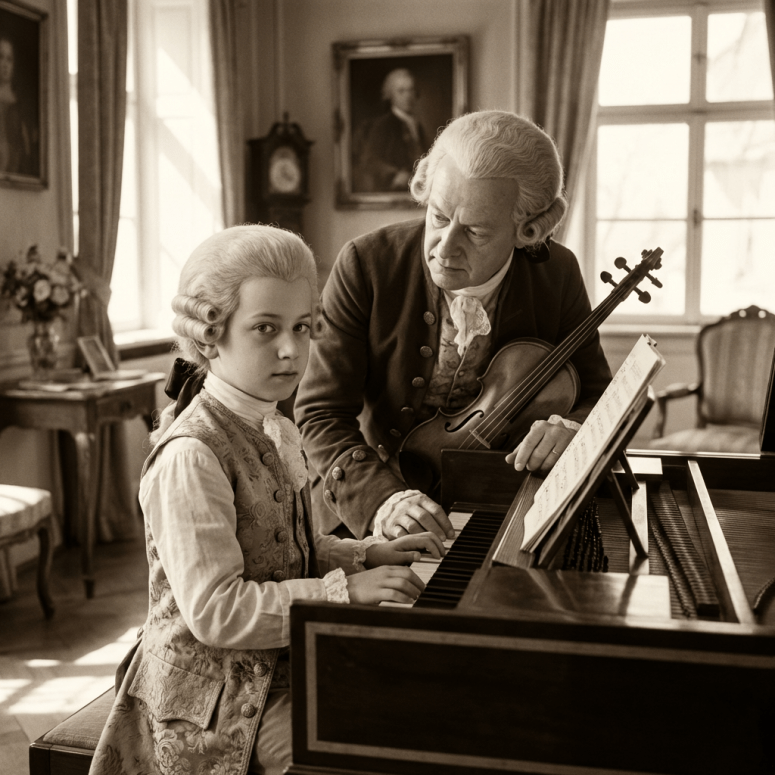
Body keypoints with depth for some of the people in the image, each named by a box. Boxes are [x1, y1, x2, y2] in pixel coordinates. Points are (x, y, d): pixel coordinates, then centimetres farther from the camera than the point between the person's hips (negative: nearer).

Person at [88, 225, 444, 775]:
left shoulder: (278, 432, 7)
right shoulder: (190, 456, -23)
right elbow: (214, 610, -27)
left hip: (282, 661, 9)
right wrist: (345, 590, -26)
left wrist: (366, 556, 3)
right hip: (218, 694, -8)